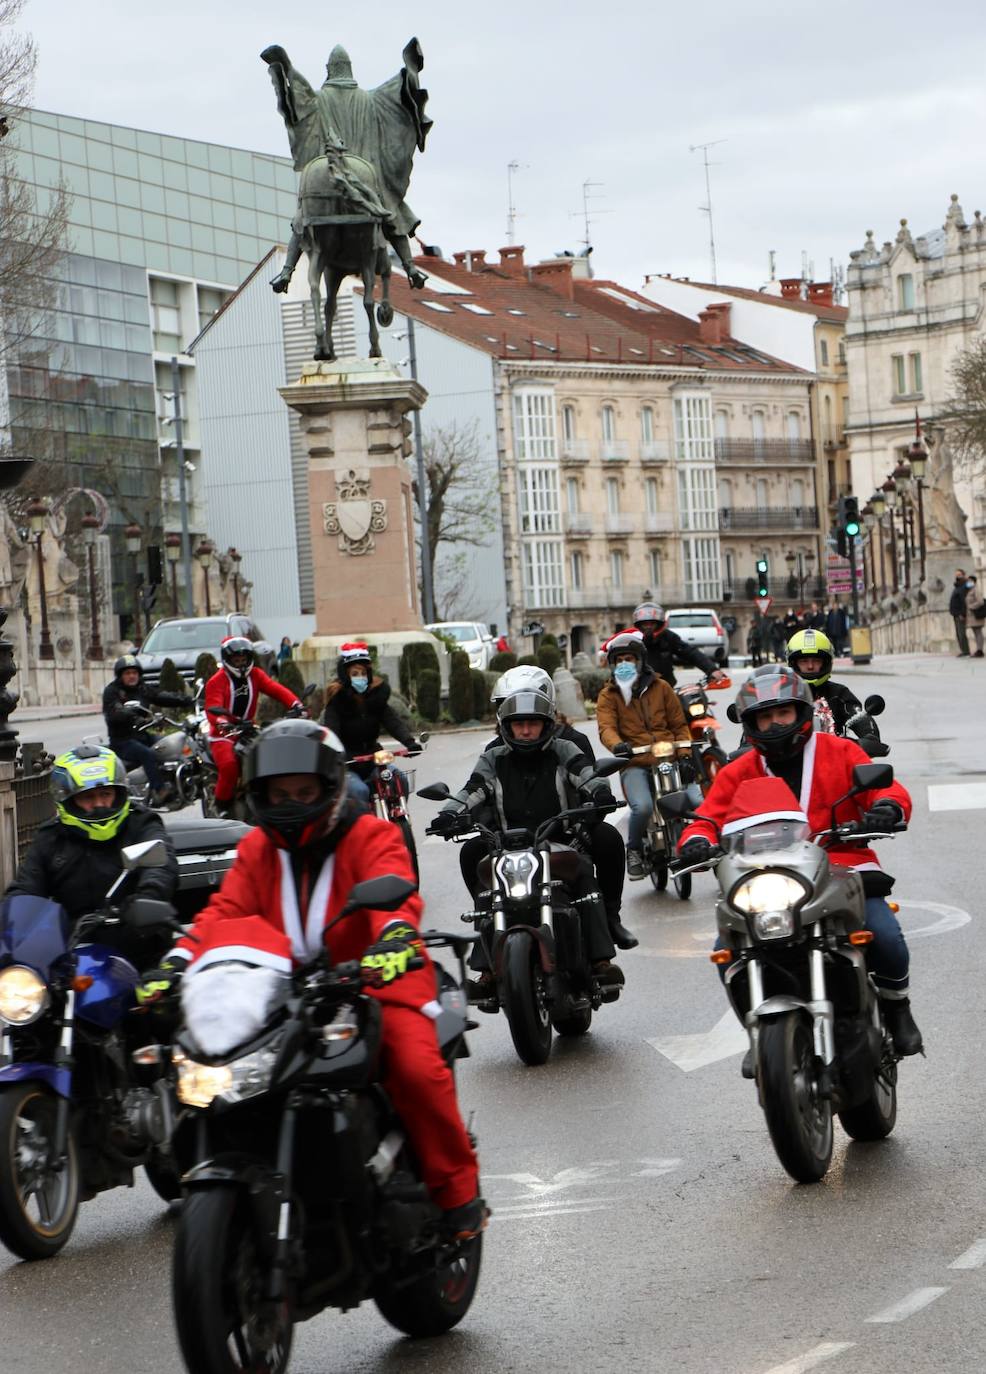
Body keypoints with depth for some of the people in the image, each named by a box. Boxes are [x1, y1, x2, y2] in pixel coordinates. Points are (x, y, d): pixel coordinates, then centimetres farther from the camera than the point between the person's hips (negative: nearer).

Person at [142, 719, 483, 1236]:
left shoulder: (371, 837, 0)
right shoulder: (257, 849, 15)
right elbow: (225, 910, 2)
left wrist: (396, 936, -43)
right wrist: (178, 960, -17)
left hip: (377, 980, -4)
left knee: (417, 1067, -28)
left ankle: (458, 1190, -9)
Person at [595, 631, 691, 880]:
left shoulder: (661, 687, 16)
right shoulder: (608, 695, 10)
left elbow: (679, 724, 18)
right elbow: (606, 727, -7)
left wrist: (685, 747, 0)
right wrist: (617, 745, -29)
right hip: (635, 764, -2)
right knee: (642, 807, -30)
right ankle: (633, 850, -2)